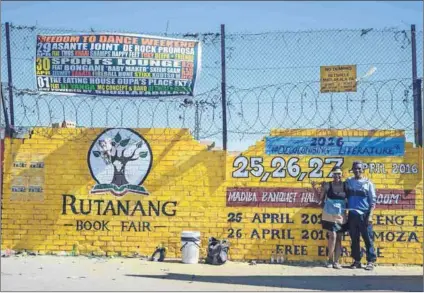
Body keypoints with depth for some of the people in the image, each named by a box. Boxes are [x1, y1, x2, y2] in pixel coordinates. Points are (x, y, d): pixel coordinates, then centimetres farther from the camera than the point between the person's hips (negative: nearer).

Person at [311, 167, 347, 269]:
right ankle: (330, 260, 5)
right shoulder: (327, 185, -4)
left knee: (339, 239, 7)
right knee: (333, 236, -11)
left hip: (341, 217, 3)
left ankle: (336, 261, 14)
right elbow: (321, 199, -4)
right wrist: (315, 189, -15)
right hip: (330, 216, -3)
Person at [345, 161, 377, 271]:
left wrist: (370, 215, -10)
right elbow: (345, 196, 7)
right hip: (352, 215, 3)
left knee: (368, 239, -2)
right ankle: (357, 261, 14)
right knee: (354, 239, 7)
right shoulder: (348, 182, 7)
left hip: (364, 215, -3)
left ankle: (371, 261, 3)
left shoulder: (368, 183, 1)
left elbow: (373, 201, -1)